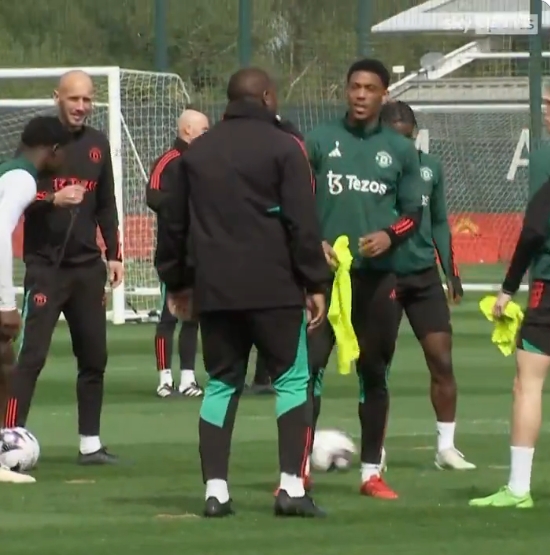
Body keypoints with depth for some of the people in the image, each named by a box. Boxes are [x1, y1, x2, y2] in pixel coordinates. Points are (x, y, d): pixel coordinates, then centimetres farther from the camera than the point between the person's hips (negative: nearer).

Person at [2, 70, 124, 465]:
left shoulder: (97, 144, 11)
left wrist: (114, 254, 11)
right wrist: (53, 199, -26)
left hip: (88, 267, 6)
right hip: (46, 266, -6)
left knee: (94, 356, 8)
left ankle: (91, 443, 15)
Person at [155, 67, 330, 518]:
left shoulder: (198, 152, 13)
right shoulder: (282, 148, -4)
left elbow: (176, 223, 16)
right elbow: (302, 223, -9)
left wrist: (177, 281, 26)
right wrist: (315, 283, -5)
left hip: (214, 290, 5)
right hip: (273, 289, -5)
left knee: (222, 383, 11)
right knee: (292, 379, 2)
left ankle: (215, 489, 4)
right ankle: (292, 487, -7)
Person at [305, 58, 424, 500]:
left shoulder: (400, 150, 7)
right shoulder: (320, 141, 4)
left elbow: (413, 212, 8)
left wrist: (389, 236, -13)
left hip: (378, 275, 2)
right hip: (326, 271, -1)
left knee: (374, 372, 7)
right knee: (310, 365, -9)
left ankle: (372, 471, 15)